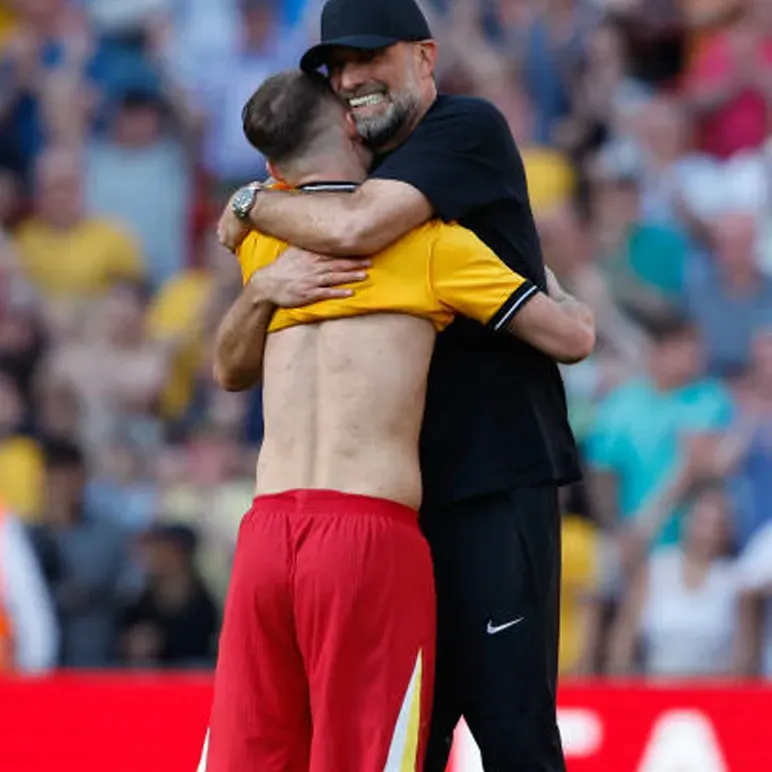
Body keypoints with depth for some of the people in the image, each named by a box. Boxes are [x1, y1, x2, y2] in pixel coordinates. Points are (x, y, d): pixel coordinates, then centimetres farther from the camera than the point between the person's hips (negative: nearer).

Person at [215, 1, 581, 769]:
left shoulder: (469, 129, -4)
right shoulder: (353, 181, 17)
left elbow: (359, 228, -22)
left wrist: (251, 205, -3)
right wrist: (268, 284, -12)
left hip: (495, 481, -7)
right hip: (400, 496, 7)